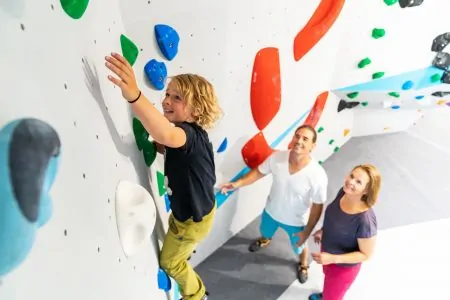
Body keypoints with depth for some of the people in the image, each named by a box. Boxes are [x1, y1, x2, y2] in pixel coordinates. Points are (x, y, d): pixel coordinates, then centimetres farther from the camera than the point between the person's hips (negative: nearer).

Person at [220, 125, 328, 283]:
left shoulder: (317, 175, -34)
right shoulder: (277, 157, -25)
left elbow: (317, 206, -20)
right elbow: (259, 172, -8)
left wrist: (307, 231, -13)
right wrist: (238, 183, -22)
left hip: (296, 221, -3)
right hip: (271, 211, 3)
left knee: (299, 247, 28)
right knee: (265, 232, 35)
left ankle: (303, 264, 65)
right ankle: (265, 240, 74)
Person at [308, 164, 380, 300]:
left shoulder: (365, 220, -40)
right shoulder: (344, 192, -22)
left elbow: (366, 254, -25)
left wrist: (333, 258, -32)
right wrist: (323, 230, 7)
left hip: (343, 267, -6)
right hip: (328, 250, 7)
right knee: (327, 275, 38)